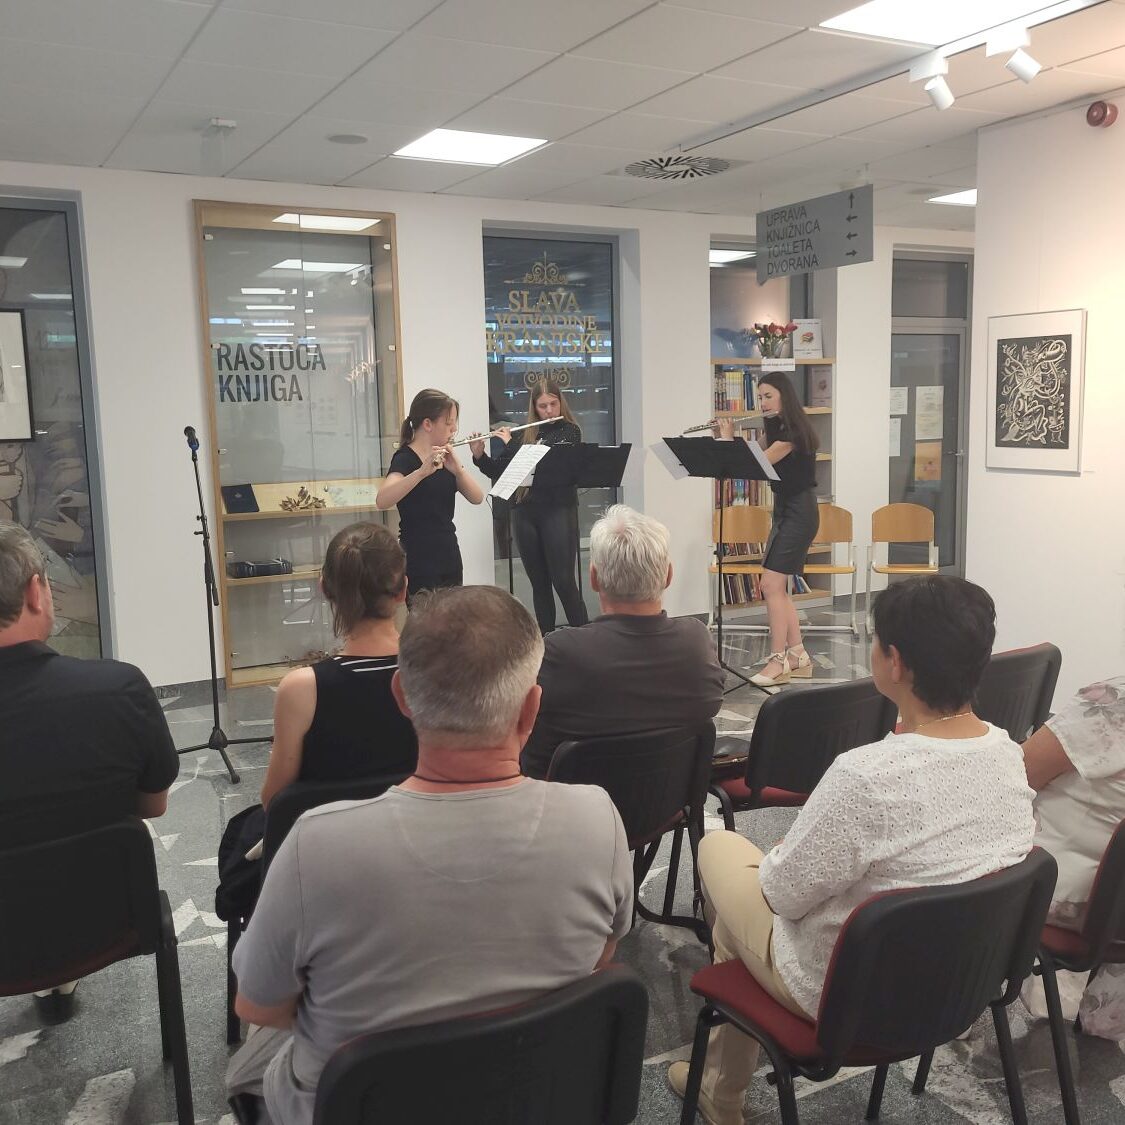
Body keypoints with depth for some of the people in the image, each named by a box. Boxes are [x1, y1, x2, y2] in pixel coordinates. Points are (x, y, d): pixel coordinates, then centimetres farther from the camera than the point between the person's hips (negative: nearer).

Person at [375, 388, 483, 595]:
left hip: (449, 557, 8)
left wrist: (457, 469, -17)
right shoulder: (405, 459, -12)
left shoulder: (444, 456, 11)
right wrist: (423, 471, -41)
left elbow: (477, 498, 0)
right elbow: (381, 501, -31)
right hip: (419, 563, -8)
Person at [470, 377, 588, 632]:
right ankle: (545, 639, 14)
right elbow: (498, 471, 15)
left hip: (558, 511, -4)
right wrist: (479, 455, -3)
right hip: (525, 513, 4)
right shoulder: (525, 434, 13)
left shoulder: (569, 431, 0)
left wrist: (510, 444, -11)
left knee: (564, 580, -8)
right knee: (539, 583, 8)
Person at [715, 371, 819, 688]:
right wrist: (728, 437, 5)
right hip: (784, 510, 9)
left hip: (799, 513, -9)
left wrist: (727, 439, -11)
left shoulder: (793, 429, -16)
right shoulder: (776, 428, 13)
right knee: (777, 588, 9)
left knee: (771, 584, -13)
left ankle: (778, 661, -8)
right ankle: (798, 656, 15)